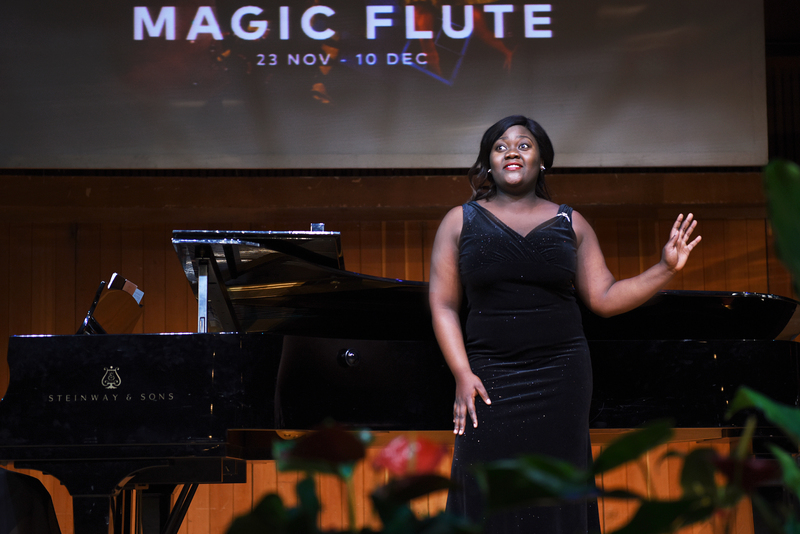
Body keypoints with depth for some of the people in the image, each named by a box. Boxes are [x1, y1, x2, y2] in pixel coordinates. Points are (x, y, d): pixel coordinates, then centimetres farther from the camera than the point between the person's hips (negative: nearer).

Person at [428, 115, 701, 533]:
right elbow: (444, 304, 2)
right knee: (488, 501, -5)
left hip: (560, 377, 1)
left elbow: (604, 298, 7)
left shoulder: (569, 224, 10)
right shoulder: (461, 222, 6)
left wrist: (665, 268, -4)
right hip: (489, 378, -1)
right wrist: (463, 375, -8)